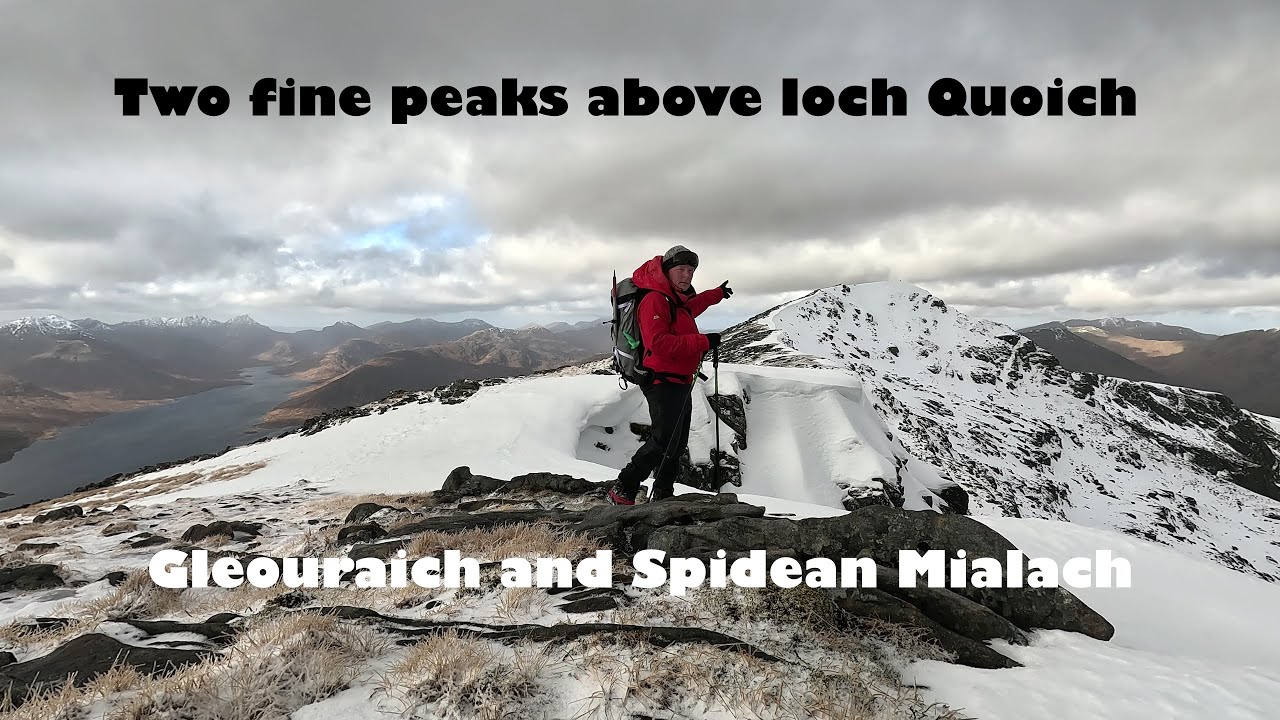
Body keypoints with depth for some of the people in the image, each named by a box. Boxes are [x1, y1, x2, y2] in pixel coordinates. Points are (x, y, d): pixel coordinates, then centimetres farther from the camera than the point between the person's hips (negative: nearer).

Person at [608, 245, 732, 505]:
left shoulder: (677, 300, 15)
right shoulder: (655, 300, -15)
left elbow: (690, 307, 42)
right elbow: (658, 343, -27)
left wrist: (717, 294, 52)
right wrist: (703, 342, -26)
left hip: (680, 383, 10)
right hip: (663, 382, -10)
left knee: (677, 443, 15)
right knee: (663, 441, -15)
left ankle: (663, 495, 26)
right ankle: (622, 492, -6)